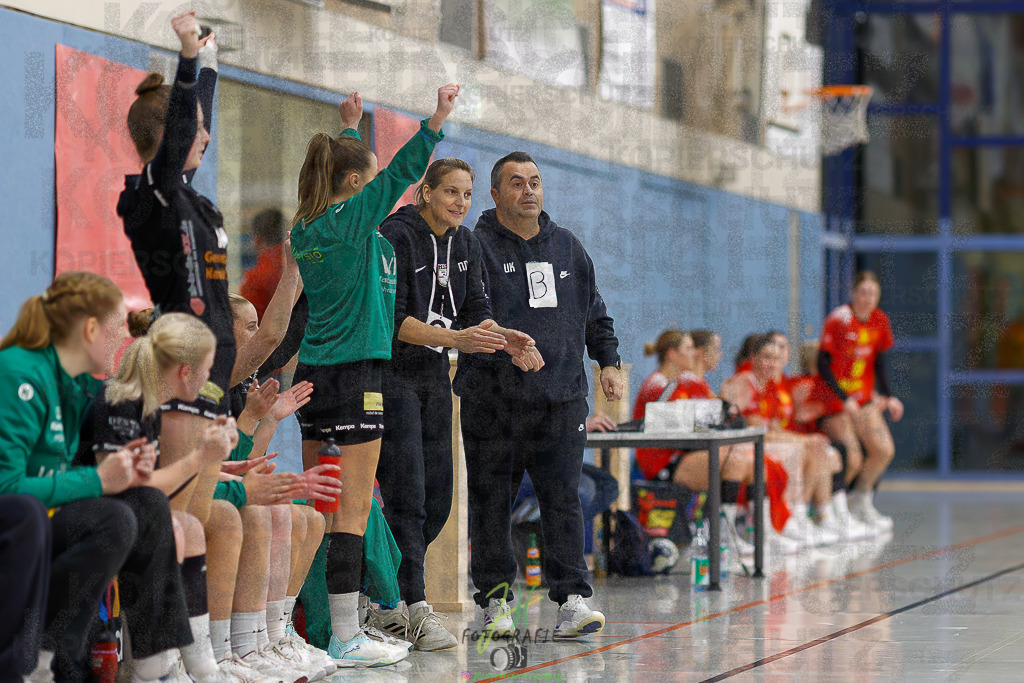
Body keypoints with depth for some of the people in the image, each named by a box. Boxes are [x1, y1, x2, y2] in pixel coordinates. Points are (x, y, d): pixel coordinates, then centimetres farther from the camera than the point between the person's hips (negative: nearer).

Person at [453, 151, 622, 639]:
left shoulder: (568, 248, 16)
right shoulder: (478, 247, -1)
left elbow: (595, 313, 27)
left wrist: (608, 361, 17)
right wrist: (507, 347, -28)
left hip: (561, 397, 3)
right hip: (492, 398, -3)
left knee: (563, 498, -5)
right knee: (491, 502, 2)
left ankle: (571, 600, -6)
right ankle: (495, 601, 12)